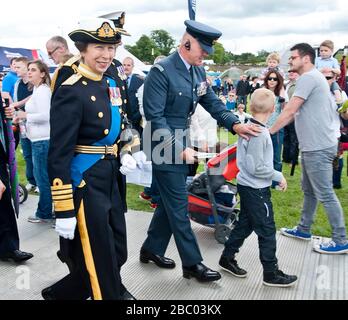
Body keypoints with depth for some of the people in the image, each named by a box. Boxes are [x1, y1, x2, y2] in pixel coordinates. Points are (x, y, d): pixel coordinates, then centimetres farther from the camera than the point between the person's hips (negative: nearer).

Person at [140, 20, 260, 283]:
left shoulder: (198, 71, 6)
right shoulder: (161, 72, -17)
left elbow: (212, 102, 10)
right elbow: (155, 117, -20)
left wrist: (234, 124, -7)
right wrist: (179, 149, -22)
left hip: (182, 144, 8)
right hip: (166, 148, -8)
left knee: (170, 202, 16)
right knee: (178, 205, 1)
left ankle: (152, 249, 33)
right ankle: (192, 263, 14)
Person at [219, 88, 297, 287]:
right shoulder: (260, 133, -23)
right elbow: (256, 167, -23)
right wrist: (278, 176, -12)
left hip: (247, 186, 9)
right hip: (257, 189, -9)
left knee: (245, 224, 20)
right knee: (267, 230, 3)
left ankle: (227, 258, 33)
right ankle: (272, 274, 16)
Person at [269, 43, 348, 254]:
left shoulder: (308, 77, -14)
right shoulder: (314, 77, 18)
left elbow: (290, 111, -18)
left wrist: (268, 132, -11)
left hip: (318, 147, -11)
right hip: (313, 145, 11)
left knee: (325, 194, -3)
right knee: (309, 190, 18)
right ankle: (304, 229, 31)